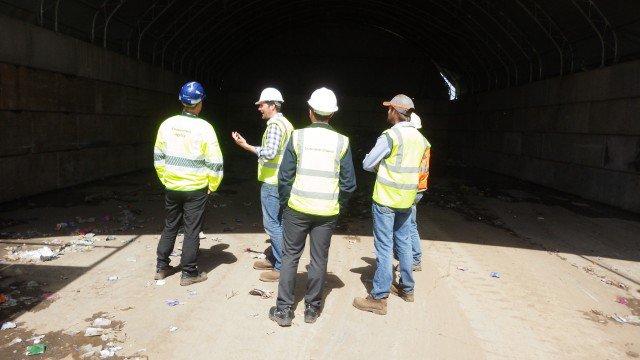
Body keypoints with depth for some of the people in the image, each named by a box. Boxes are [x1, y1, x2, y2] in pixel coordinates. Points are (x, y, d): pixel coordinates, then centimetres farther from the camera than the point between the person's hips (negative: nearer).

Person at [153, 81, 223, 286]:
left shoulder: (167, 124, -2)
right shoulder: (204, 128, -14)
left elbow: (158, 156, 7)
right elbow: (214, 162, -13)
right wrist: (212, 186, 1)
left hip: (172, 187, 4)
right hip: (196, 189, -4)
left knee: (170, 227, 19)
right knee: (191, 231, 6)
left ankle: (162, 267, 28)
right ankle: (189, 273, 14)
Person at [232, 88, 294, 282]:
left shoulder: (275, 125, -16)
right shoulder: (286, 124, 15)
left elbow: (270, 152, -27)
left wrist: (246, 146, -24)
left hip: (272, 182, -10)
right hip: (282, 181, 10)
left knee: (272, 224, -5)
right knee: (277, 222, 17)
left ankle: (282, 268, -1)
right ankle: (273, 259, 28)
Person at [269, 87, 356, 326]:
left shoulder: (298, 137, -5)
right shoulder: (341, 142, -2)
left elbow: (285, 176, -4)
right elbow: (349, 183, 1)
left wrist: (285, 204, 8)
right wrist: (339, 206, 14)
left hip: (298, 208, -1)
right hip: (328, 211, 1)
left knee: (290, 256, 10)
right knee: (319, 259, 11)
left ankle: (283, 309, 14)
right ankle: (312, 309, 21)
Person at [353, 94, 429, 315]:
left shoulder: (390, 136, -15)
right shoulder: (419, 137, 7)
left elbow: (367, 164, -12)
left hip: (386, 199, -7)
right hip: (407, 199, 7)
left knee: (384, 247, -3)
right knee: (404, 243, 18)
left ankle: (379, 298, 2)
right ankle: (407, 288, 30)